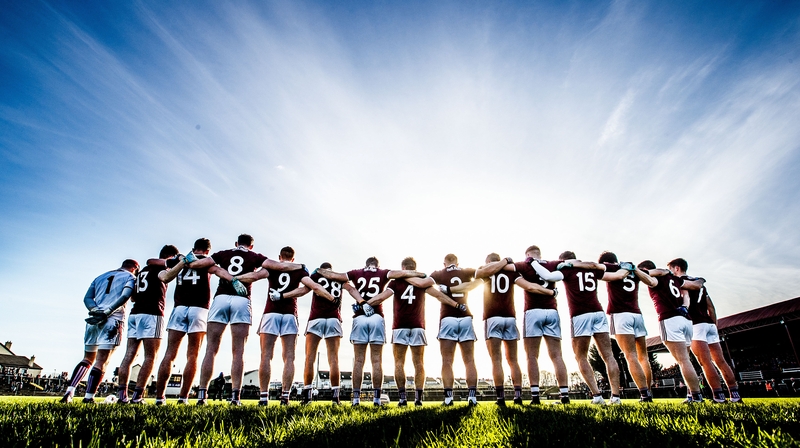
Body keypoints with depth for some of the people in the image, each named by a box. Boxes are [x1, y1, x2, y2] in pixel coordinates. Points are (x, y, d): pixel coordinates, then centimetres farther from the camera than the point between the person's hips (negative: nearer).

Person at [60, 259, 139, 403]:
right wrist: (107, 312, -14)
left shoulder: (100, 277, 26)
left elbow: (87, 298, 13)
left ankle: (69, 392, 8)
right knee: (101, 361, -5)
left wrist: (95, 310, -2)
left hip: (94, 319, 6)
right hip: (113, 320, -6)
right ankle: (88, 397, -7)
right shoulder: (130, 277, 7)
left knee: (88, 359, 17)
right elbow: (124, 296, -13)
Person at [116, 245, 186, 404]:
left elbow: (133, 297, 25)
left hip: (135, 313, 8)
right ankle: (137, 396, -8)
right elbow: (165, 277, -27)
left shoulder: (143, 270, 24)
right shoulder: (159, 267, -1)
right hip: (151, 314, -8)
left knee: (129, 355, 6)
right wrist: (182, 262, -28)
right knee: (150, 357, -5)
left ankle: (122, 395, 5)